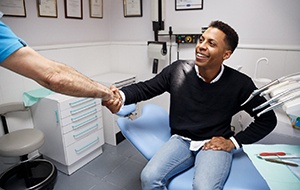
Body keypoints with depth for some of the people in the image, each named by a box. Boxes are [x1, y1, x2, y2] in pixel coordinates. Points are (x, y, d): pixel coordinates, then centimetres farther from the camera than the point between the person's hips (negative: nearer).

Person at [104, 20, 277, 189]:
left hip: (214, 145, -1)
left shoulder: (240, 84, -8)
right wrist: (121, 95, -19)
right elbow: (145, 88, 1)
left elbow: (268, 119, 4)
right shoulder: (177, 70, -5)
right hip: (180, 140, 2)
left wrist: (234, 141, -4)